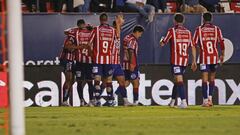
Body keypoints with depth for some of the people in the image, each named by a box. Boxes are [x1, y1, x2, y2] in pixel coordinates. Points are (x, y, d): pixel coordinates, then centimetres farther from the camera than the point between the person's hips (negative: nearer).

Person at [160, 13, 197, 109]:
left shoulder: (172, 31, -5)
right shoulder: (188, 32, 8)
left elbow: (162, 44, 1)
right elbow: (193, 47, 7)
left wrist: (161, 41, 26)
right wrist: (194, 61, 12)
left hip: (176, 60, -5)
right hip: (185, 60, 5)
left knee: (179, 81, -10)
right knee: (177, 80, 19)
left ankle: (183, 102, -22)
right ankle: (172, 101, 29)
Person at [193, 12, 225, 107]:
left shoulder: (199, 29, 1)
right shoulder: (216, 29, 4)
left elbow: (194, 43, -1)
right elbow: (221, 42, 1)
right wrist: (222, 55, 10)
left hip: (204, 57, -2)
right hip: (215, 57, 2)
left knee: (204, 79, -1)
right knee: (212, 79, 14)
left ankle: (205, 100, -7)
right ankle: (210, 98, 10)